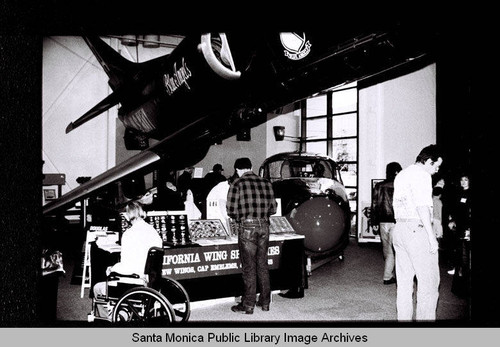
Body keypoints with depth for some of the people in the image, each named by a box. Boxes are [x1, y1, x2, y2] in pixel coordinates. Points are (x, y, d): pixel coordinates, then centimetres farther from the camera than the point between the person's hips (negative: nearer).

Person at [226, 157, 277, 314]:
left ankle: (248, 305, 9)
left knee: (249, 267, 3)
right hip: (264, 226, 4)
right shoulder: (266, 182, 8)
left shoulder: (237, 184, -5)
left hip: (247, 227, -4)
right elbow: (273, 208, 9)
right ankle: (265, 302, 22)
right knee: (262, 265, 15)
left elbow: (231, 210, -7)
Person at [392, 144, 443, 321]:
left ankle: (403, 317, 16)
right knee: (429, 282, -2)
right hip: (417, 229, -9)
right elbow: (422, 206, -17)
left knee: (404, 281, 12)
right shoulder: (421, 174, -8)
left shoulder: (401, 175, 20)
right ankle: (425, 318, -1)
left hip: (399, 228, 9)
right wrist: (431, 235, -16)